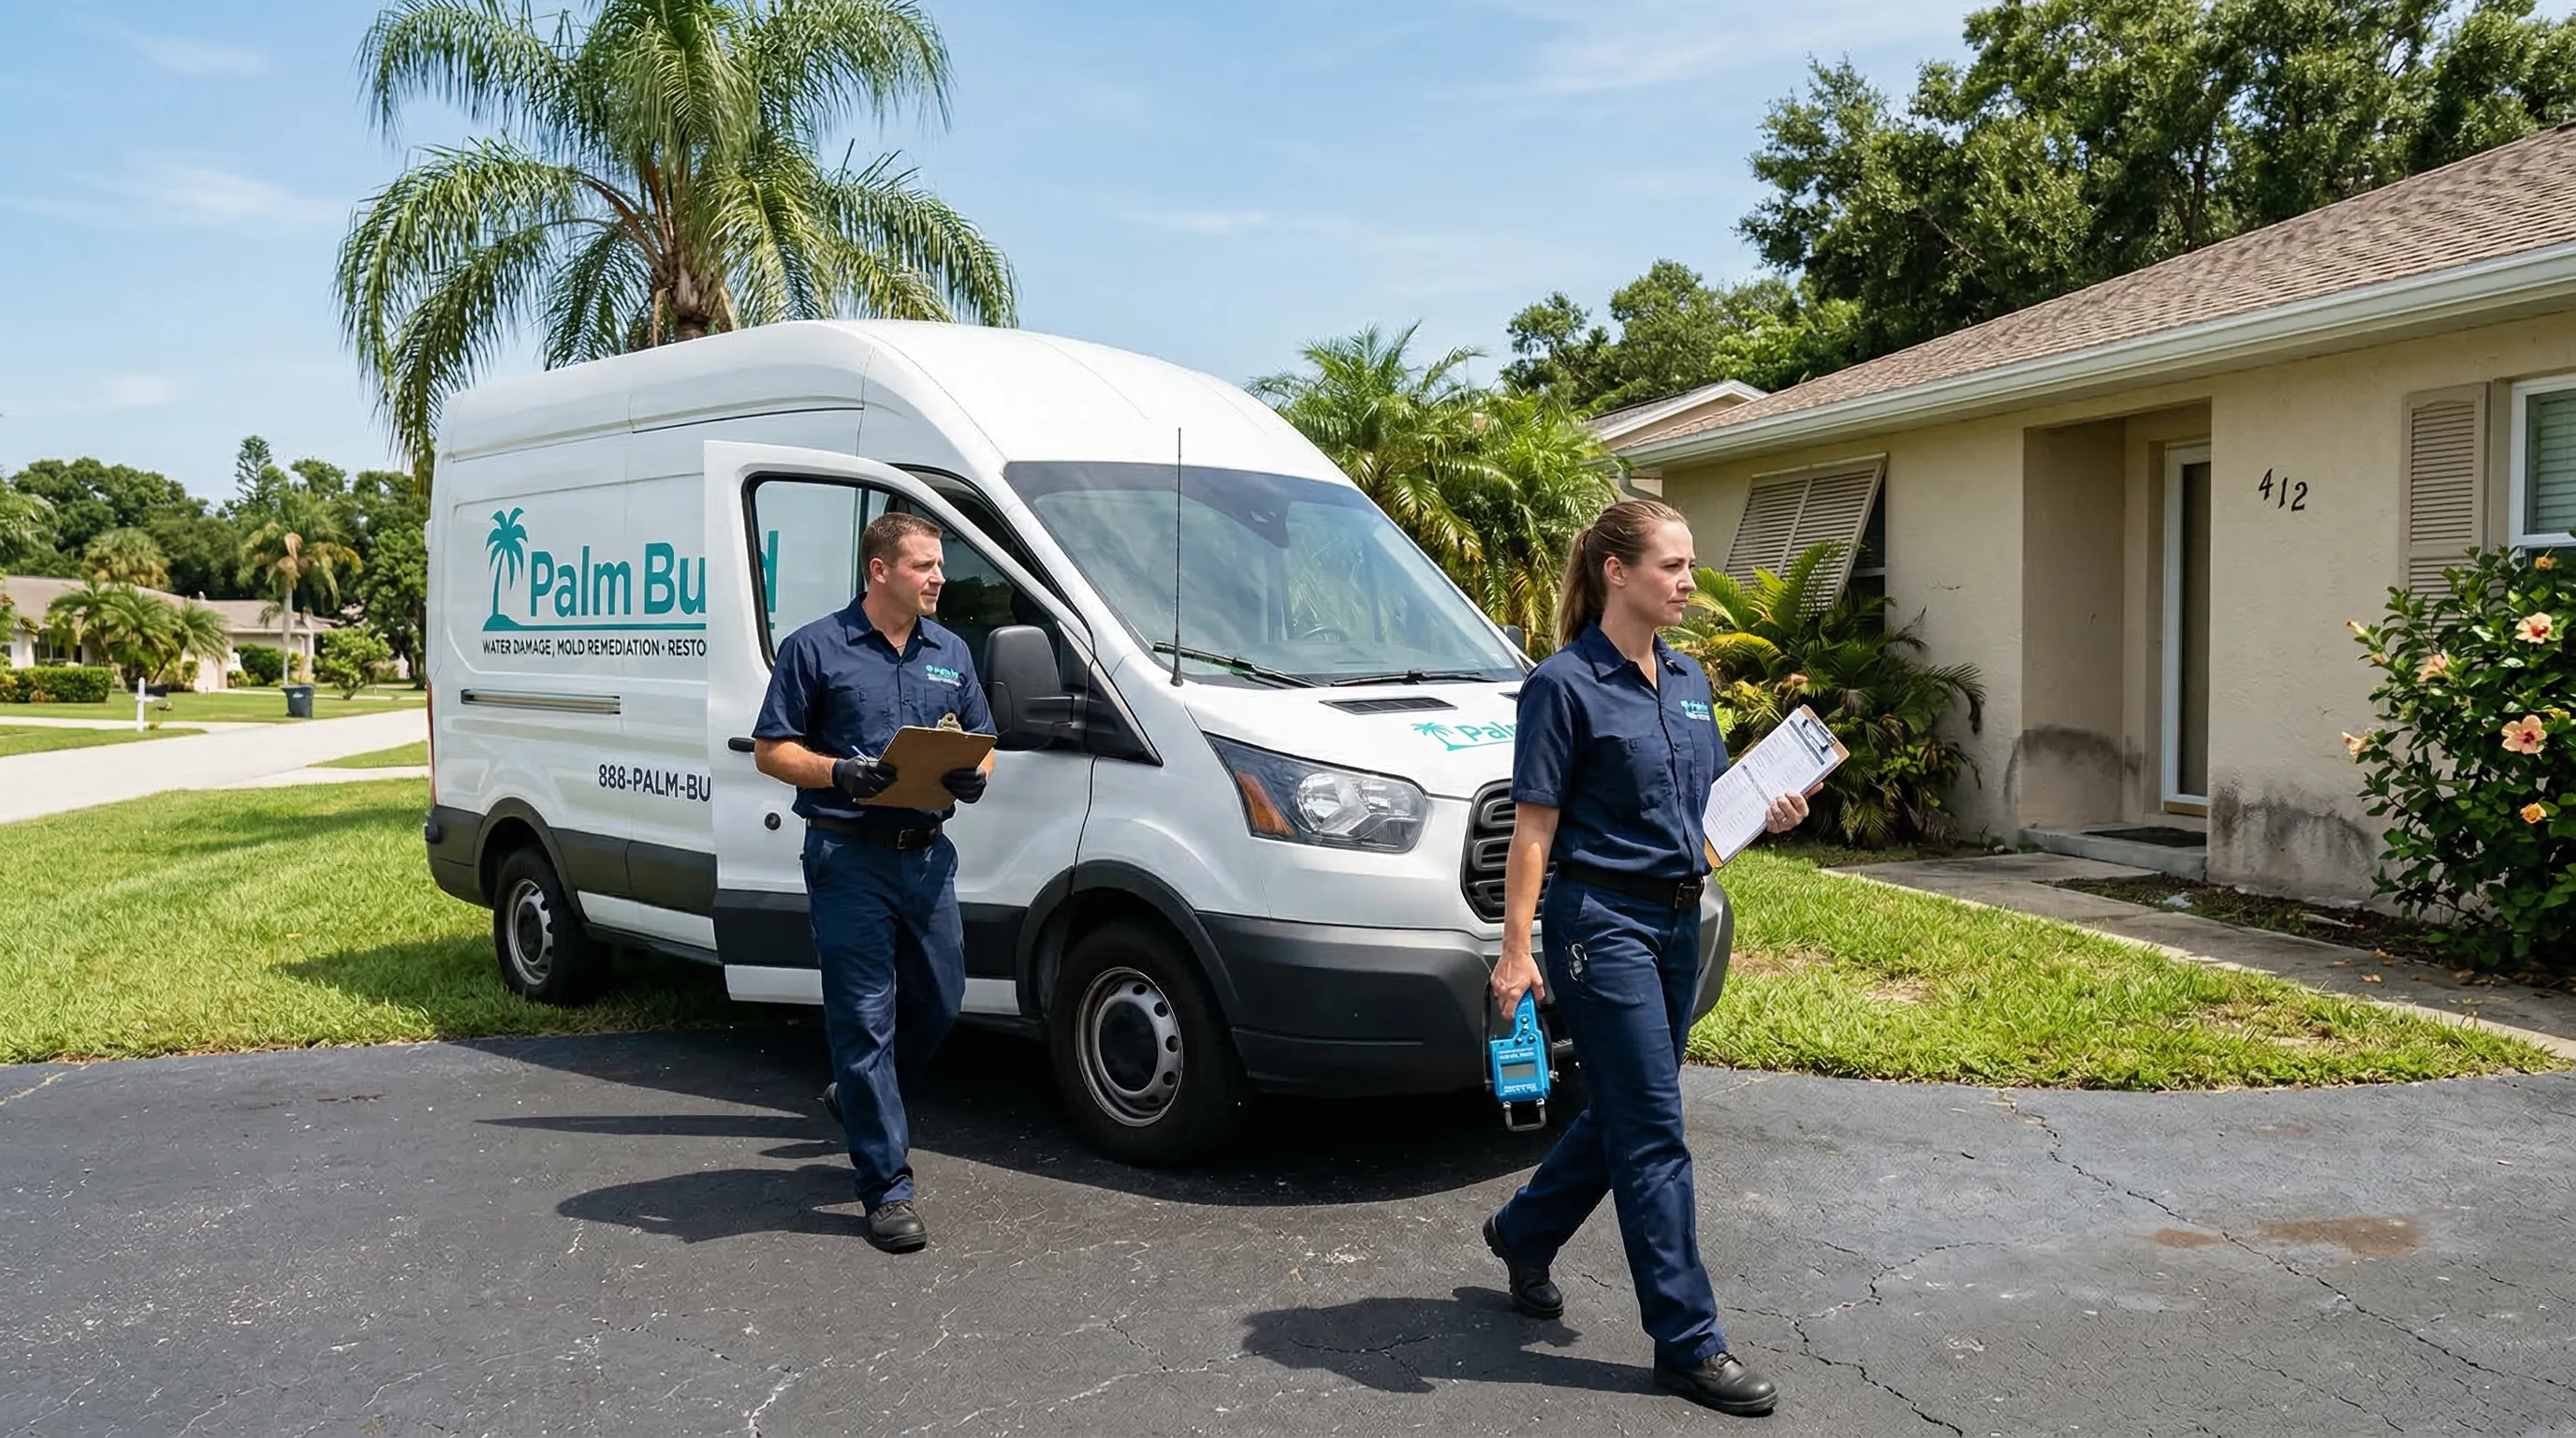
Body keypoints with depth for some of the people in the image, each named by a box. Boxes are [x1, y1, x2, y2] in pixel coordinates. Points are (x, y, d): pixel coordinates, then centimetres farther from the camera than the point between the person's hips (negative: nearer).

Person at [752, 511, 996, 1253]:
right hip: (850, 854, -6)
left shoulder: (952, 653, 14)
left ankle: (861, 1101, 42)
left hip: (927, 852, 6)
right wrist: (843, 774, -19)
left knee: (939, 1002, 14)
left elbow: (982, 743, 19)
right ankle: (887, 1186, 3)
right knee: (865, 1017, -3)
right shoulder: (817, 648, -3)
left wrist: (973, 777, -5)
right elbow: (771, 750, -2)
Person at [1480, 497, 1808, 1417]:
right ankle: (1688, 1344, 6)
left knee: (1624, 1115, 17)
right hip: (1602, 921, -8)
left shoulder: (1687, 681, 10)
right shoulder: (1565, 685, -12)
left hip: (1676, 919, 8)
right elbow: (1534, 829, -13)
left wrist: (1768, 813, -1)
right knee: (1653, 1134, -4)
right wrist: (1515, 952, -17)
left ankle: (1523, 1234, 39)